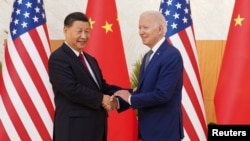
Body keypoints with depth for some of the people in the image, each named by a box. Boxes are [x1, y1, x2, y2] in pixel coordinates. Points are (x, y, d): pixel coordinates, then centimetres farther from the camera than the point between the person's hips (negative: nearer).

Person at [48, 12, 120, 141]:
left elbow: (102, 86, 15)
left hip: (95, 126, 9)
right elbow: (72, 89, -21)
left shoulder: (90, 60, 21)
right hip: (74, 128, -9)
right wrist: (101, 99, -16)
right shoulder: (58, 58, -10)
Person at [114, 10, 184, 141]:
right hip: (149, 128, 9)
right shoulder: (148, 56, 13)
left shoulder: (171, 56, -17)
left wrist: (130, 98, -13)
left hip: (164, 130, -9)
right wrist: (119, 102, -2)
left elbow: (162, 95, -24)